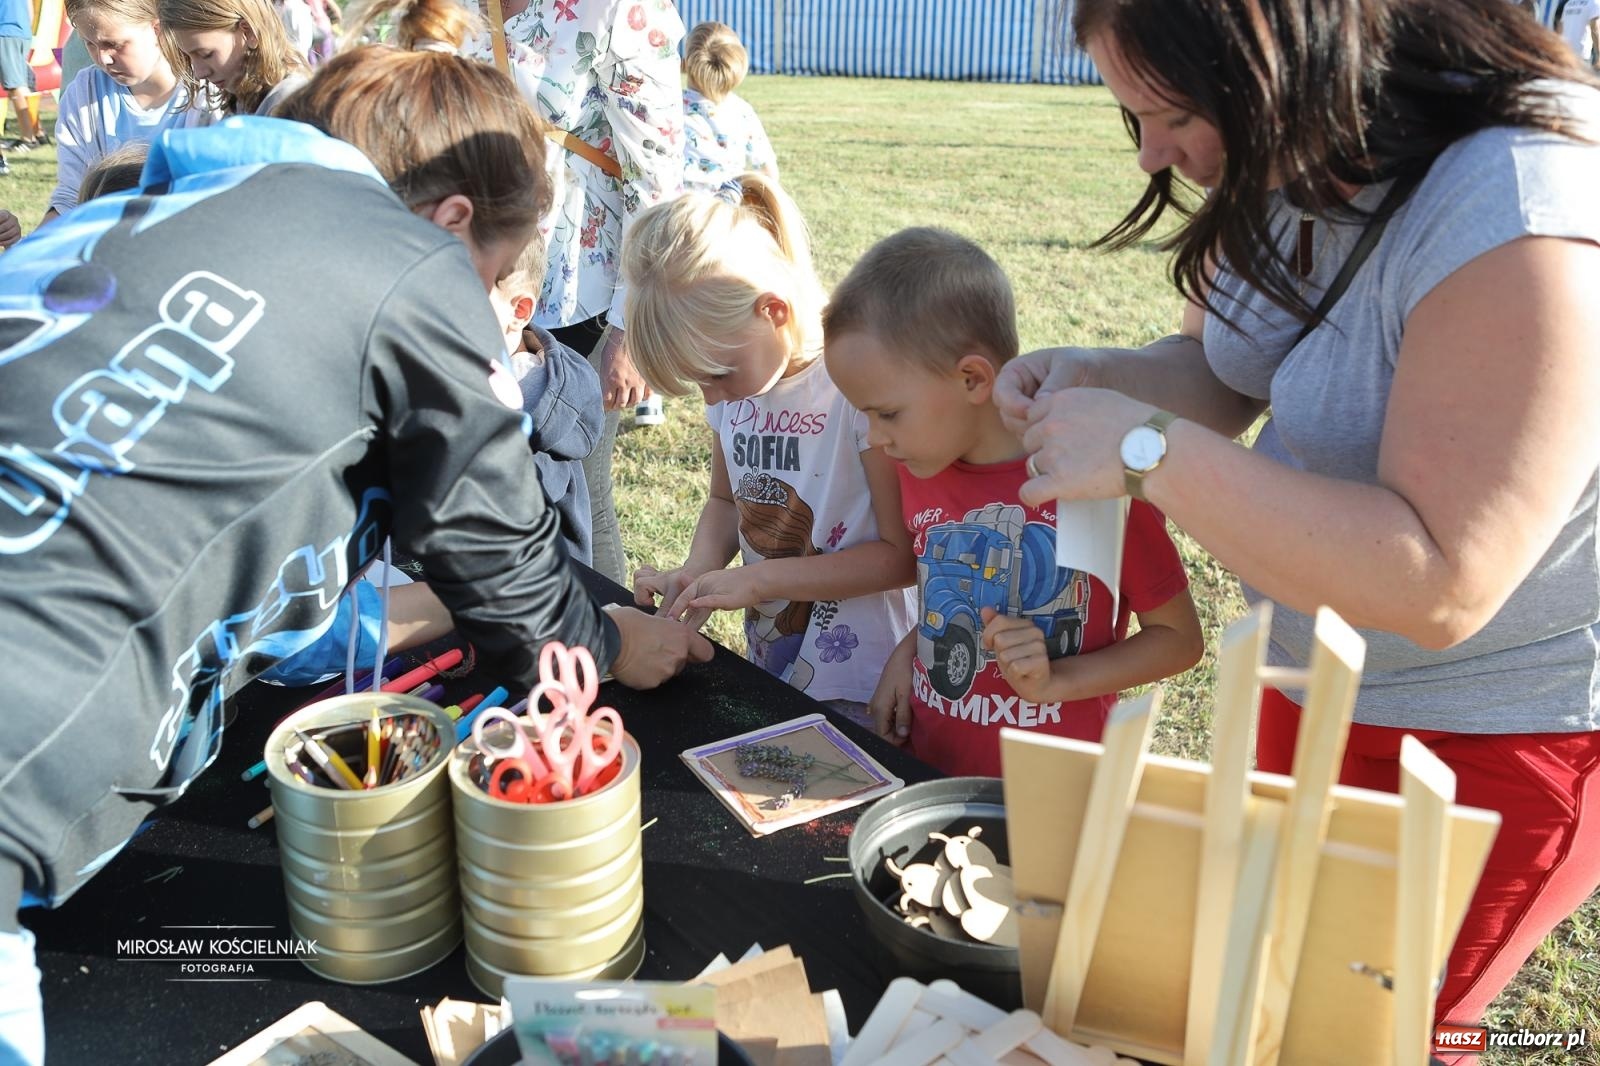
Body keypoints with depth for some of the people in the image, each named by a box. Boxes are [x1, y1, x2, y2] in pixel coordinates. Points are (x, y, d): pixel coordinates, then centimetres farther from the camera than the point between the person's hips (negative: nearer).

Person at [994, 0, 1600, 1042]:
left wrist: (1148, 451, -33)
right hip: (1321, 681, 7)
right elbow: (1217, 374, 9)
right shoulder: (1292, 172, -6)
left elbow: (1440, 585, -33)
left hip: (1495, 739, -7)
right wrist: (1096, 376, -12)